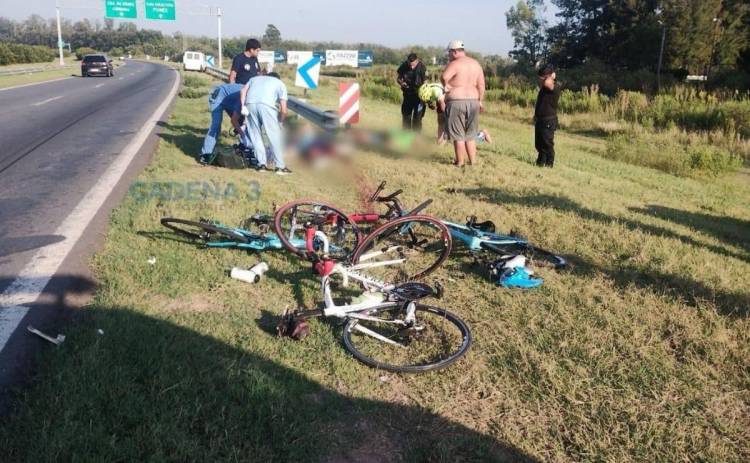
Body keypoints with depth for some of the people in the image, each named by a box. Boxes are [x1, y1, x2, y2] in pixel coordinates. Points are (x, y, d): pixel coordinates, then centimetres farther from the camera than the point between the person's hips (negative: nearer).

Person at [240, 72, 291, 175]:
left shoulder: (255, 78, 37)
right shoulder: (280, 83, 29)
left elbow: (243, 91, 15)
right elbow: (283, 110, 16)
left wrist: (243, 106, 9)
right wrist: (280, 122, 30)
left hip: (250, 103, 3)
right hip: (266, 105, -3)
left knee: (255, 135, 15)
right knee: (275, 136, 6)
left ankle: (262, 164, 16)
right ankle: (280, 166, 8)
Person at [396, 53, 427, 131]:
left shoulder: (422, 68, -19)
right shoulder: (404, 66, -7)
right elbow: (398, 78, 5)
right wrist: (401, 83, -17)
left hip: (418, 96, -4)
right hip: (407, 95, 5)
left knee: (417, 118, -7)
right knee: (406, 117, 11)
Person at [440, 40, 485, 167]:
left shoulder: (455, 64, -10)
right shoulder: (476, 64, 11)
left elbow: (444, 76, -29)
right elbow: (481, 85, 10)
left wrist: (446, 85, -10)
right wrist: (480, 101, 16)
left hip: (456, 102, -6)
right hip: (473, 101, 7)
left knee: (458, 135, 3)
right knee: (470, 135, 16)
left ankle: (460, 162, 8)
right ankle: (473, 161, 17)